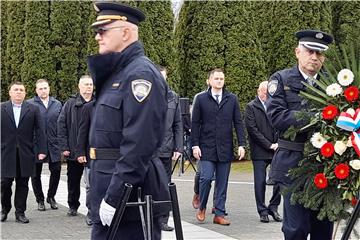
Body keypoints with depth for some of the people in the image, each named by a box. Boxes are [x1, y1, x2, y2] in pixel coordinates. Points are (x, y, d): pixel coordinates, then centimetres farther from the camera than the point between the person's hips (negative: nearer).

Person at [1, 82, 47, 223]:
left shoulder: (33, 109, 6)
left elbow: (39, 131, 2)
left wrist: (42, 150, -5)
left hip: (25, 154, 0)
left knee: (23, 184, 5)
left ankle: (20, 212, 13)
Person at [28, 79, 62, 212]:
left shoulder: (57, 104, 9)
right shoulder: (29, 104, -3)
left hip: (53, 145, 2)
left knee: (56, 171, 3)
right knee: (36, 174, 7)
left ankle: (51, 197, 24)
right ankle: (40, 199, 22)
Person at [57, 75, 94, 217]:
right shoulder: (70, 104, 3)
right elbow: (61, 125, 1)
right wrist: (64, 147, -5)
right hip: (74, 150, 1)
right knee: (73, 180, 12)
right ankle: (73, 206, 26)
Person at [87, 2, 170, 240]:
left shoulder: (140, 73, -15)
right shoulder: (116, 73, 15)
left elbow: (139, 144, -23)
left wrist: (114, 197, -23)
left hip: (129, 189, -10)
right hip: (110, 182, 10)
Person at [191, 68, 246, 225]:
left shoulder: (232, 99, 8)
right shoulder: (201, 99, 4)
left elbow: (238, 123, 8)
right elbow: (195, 123, 4)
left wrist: (241, 144, 0)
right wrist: (195, 145, -4)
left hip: (225, 148, 2)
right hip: (207, 147, -2)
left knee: (222, 182, 4)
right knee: (206, 177, -10)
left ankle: (219, 214, 11)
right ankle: (202, 208, 12)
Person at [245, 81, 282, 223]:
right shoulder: (251, 107, -1)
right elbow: (253, 130, -8)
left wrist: (278, 144, -3)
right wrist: (269, 145, -10)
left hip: (277, 149, 3)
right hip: (260, 152, -3)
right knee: (260, 182, 1)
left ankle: (273, 207, 14)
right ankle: (263, 211, 11)